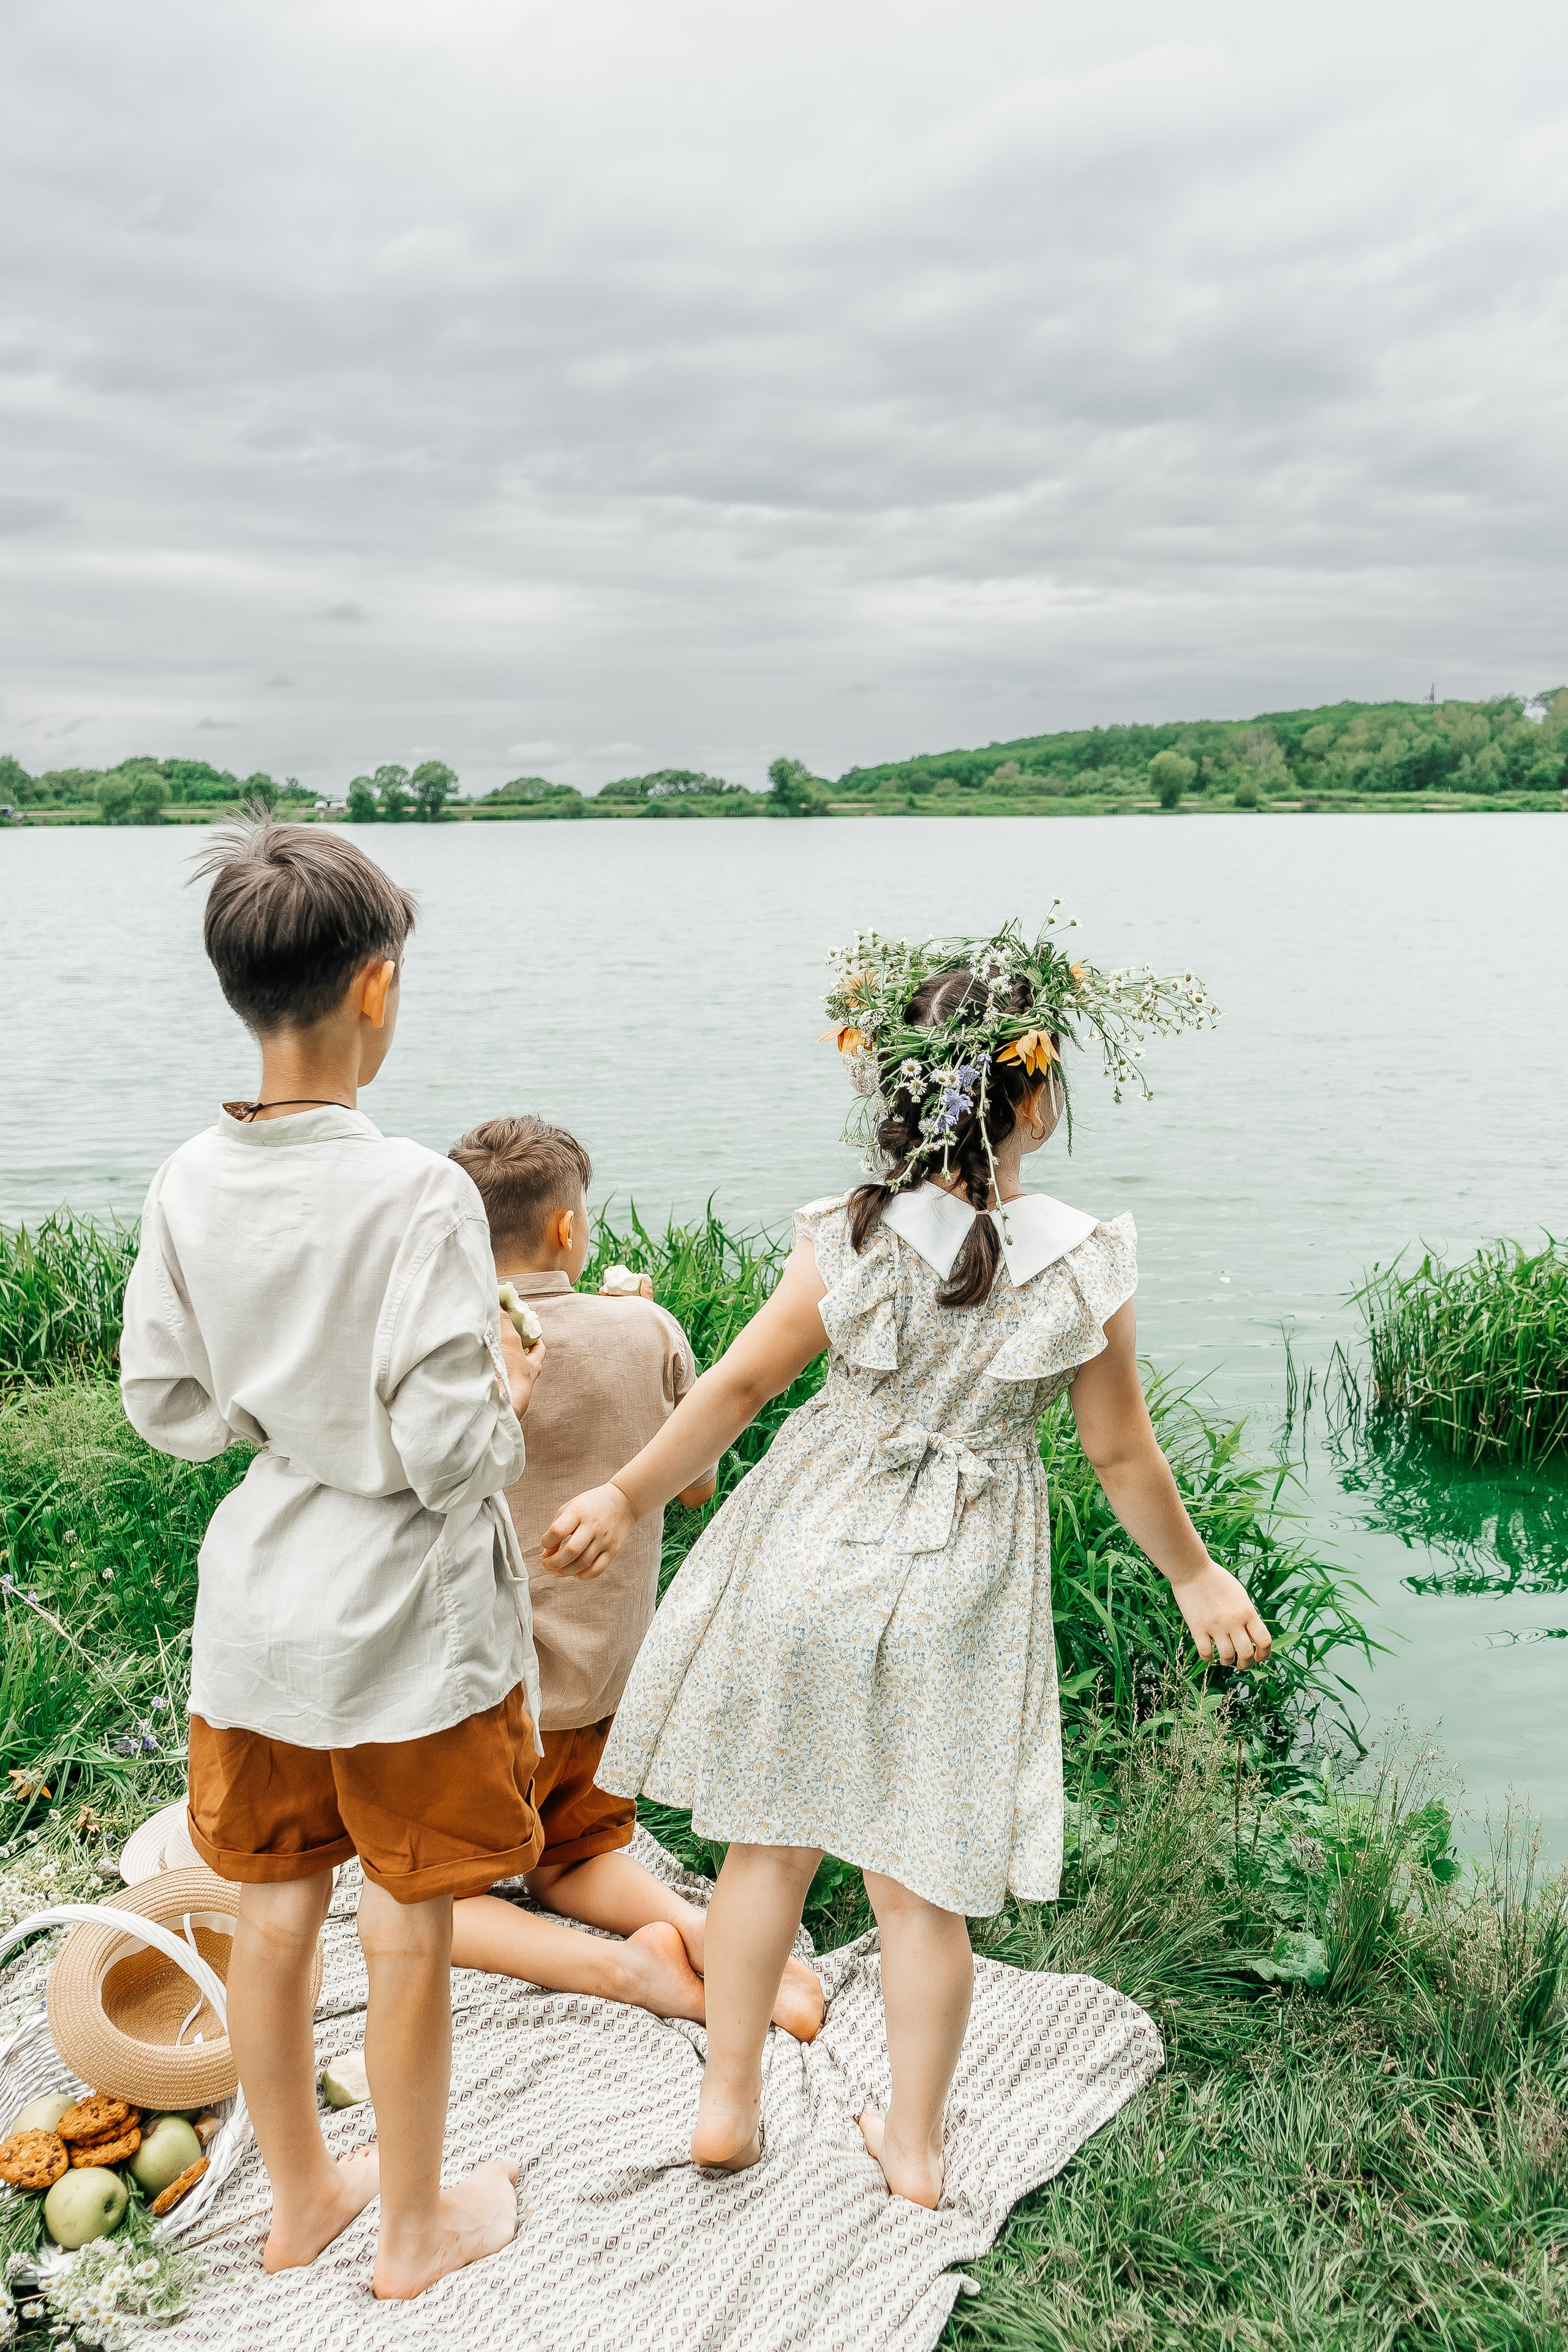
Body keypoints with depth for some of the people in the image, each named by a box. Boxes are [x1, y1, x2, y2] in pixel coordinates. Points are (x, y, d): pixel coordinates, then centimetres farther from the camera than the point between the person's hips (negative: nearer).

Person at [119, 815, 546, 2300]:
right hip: (404, 1625, -5)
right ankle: (415, 2227, 33)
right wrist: (509, 1395, -3)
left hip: (257, 1614, 6)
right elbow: (450, 1454, -23)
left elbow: (166, 1407, 2)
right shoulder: (418, 1194, -24)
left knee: (272, 1910, 19)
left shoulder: (189, 1185, -6)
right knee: (406, 1929, 13)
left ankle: (300, 2197, 41)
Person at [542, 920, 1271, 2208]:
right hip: (957, 1590, 0)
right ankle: (914, 2140, 29)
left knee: (769, 1841, 17)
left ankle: (729, 2103, 30)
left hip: (812, 1554, 1)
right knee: (923, 1882, 14)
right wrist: (1196, 1576, 12)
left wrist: (630, 1496, 9)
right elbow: (1124, 1455, -4)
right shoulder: (1085, 1267, -13)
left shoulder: (850, 1239, -13)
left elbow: (737, 1386, -5)